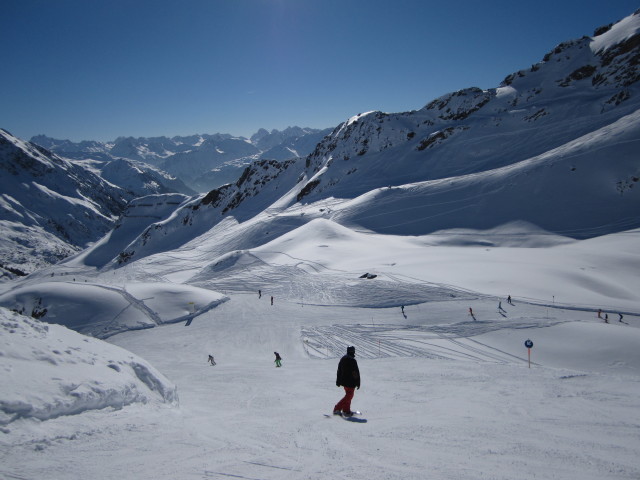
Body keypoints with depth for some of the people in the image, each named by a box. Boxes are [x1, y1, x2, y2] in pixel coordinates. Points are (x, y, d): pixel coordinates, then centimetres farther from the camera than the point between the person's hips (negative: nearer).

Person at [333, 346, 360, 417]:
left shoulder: (343, 359, 8)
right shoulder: (352, 360, -18)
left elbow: (339, 371, 14)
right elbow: (356, 373, -16)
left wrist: (338, 381, 20)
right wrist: (358, 383, -9)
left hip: (344, 381, 8)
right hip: (351, 382, -8)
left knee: (348, 395, 18)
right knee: (349, 396, 2)